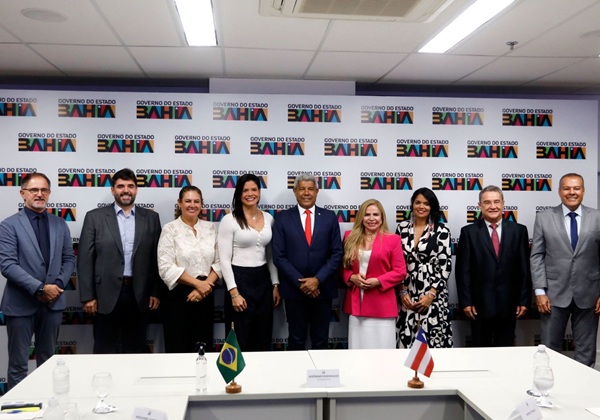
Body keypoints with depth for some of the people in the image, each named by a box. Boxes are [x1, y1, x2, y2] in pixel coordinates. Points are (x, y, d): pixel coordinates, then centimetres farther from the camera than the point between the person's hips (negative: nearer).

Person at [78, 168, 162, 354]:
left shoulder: (151, 218, 7)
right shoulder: (95, 217, 2)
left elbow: (157, 258, 7)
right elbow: (85, 260, -1)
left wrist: (156, 292, 1)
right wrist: (87, 296, -5)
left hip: (139, 295, 1)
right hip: (107, 295, -1)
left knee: (136, 350, 10)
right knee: (105, 351, 7)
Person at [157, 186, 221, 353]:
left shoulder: (211, 228, 7)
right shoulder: (170, 229, -3)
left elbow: (219, 262, 4)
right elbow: (166, 268, -11)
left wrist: (205, 285, -11)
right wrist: (197, 283, -14)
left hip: (205, 295, 3)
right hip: (178, 296, -3)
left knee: (204, 349, 8)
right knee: (178, 349, 2)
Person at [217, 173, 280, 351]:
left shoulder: (268, 218, 7)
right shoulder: (229, 220, -8)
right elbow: (224, 260, -11)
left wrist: (275, 285, 9)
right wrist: (234, 292, -16)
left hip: (263, 281, 5)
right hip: (240, 280, -5)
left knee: (263, 340, 12)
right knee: (240, 341, 4)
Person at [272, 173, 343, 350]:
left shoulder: (329, 217, 4)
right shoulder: (283, 218, 1)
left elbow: (337, 253, 0)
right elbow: (279, 256, -4)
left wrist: (318, 279, -11)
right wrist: (300, 282, -11)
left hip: (322, 288, 1)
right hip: (294, 288, -1)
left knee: (321, 341, 10)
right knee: (296, 341, 9)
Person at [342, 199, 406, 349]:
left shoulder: (393, 239, -1)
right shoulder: (350, 237, 8)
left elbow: (400, 272, -3)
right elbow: (343, 265, 13)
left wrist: (378, 281, -15)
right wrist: (351, 278, -8)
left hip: (382, 305, -3)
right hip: (356, 303, 3)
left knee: (382, 350, 2)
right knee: (357, 349, 8)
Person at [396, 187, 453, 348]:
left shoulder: (441, 231, -3)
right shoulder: (402, 228, 5)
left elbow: (445, 265, -6)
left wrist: (431, 294, -12)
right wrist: (402, 292, -1)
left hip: (433, 294, -2)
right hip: (407, 294, 2)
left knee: (432, 338, -3)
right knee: (407, 339, 4)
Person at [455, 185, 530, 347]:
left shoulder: (518, 230, 4)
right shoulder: (469, 232, 0)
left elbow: (524, 268, 4)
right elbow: (463, 270, -2)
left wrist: (524, 300, 1)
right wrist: (465, 302, -7)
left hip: (508, 304, 1)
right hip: (480, 304, -1)